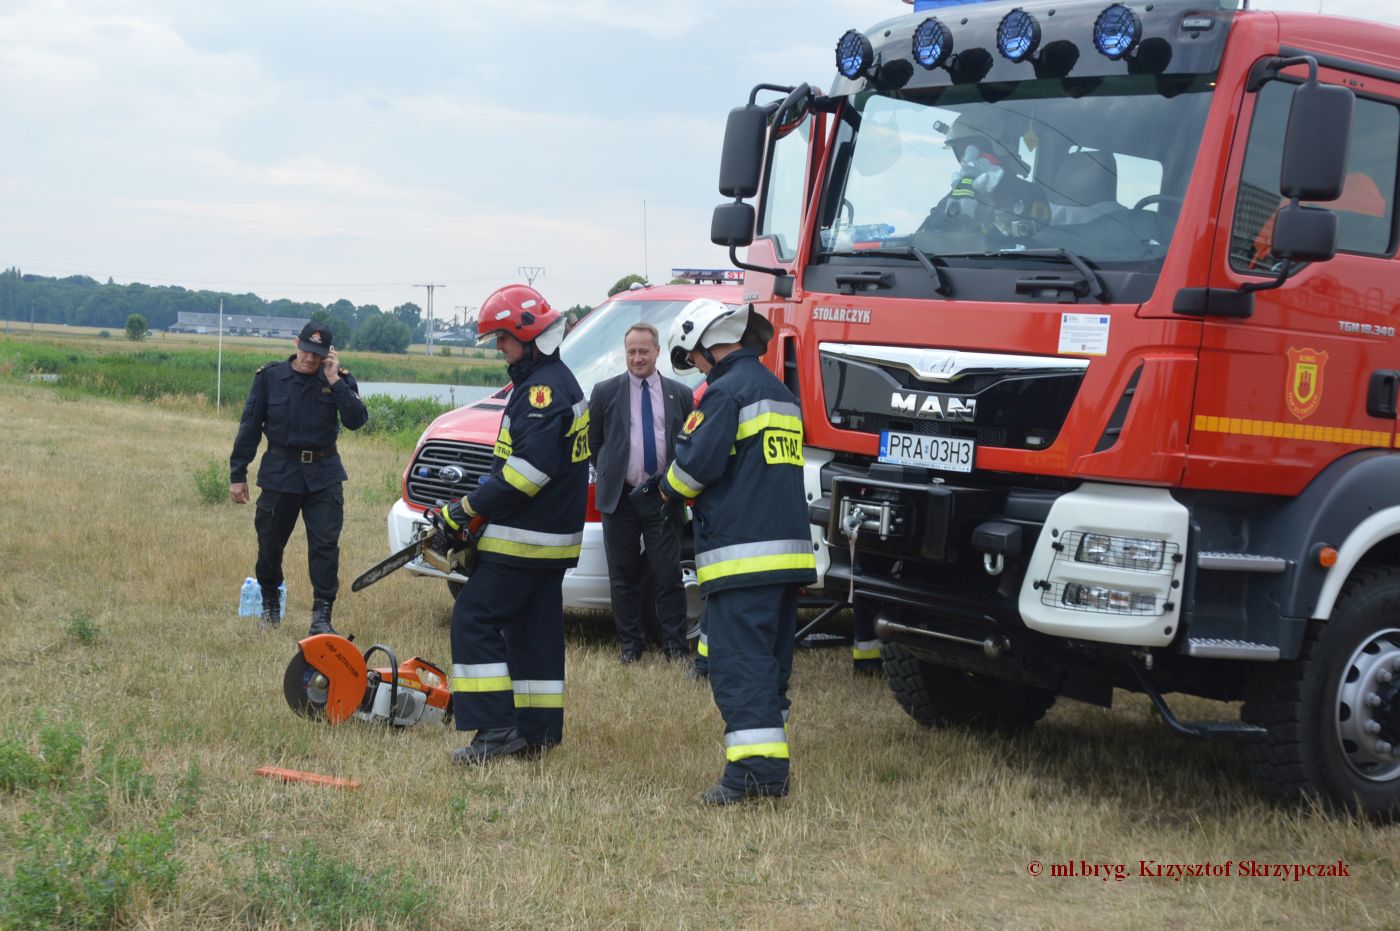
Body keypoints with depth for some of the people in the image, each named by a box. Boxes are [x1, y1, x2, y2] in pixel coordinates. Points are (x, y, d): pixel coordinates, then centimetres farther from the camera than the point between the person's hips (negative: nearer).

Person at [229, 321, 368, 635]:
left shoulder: (340, 380, 0)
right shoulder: (270, 376, -1)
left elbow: (356, 420, -14)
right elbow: (250, 426, 3)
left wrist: (335, 382, -20)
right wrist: (237, 474, 2)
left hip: (324, 474, 0)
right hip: (279, 472, 0)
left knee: (325, 545, -7)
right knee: (270, 544, 9)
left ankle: (321, 616, -4)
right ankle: (270, 604, 33)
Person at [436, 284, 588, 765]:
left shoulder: (543, 388, -17)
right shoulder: (559, 381, 16)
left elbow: (531, 467, -25)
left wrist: (469, 508, -19)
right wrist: (482, 496, 15)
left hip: (523, 537, -10)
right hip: (554, 536, 10)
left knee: (474, 619, -7)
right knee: (534, 628, 13)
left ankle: (496, 728, -11)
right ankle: (539, 730, 16)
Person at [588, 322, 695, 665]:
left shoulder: (680, 395, 7)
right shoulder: (605, 392, 4)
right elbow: (592, 442, 12)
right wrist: (608, 475, 9)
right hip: (620, 496, 0)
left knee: (668, 575, -1)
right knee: (623, 576, 5)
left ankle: (675, 645, 6)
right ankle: (631, 644, 14)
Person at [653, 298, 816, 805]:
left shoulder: (727, 390, -9)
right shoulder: (781, 393, 20)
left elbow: (698, 461, -14)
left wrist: (671, 488, 7)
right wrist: (693, 491, 23)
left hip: (742, 553, -9)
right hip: (790, 548, 9)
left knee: (738, 661, -11)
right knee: (770, 659, 13)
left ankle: (753, 769, -18)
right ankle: (771, 763, 15)